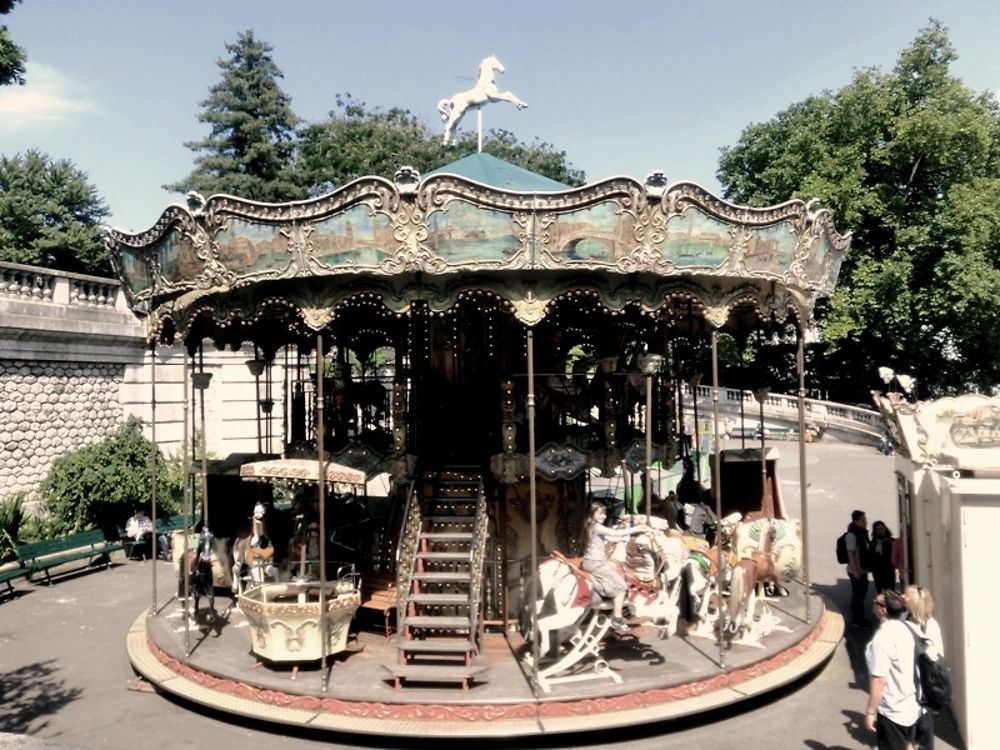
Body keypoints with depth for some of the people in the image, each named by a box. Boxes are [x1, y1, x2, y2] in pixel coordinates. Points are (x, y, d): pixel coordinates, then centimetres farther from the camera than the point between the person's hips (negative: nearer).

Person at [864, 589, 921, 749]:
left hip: (892, 710, -8)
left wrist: (870, 712, -18)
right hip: (910, 704, 8)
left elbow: (879, 680, -25)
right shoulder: (903, 629, 0)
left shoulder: (882, 638, -26)